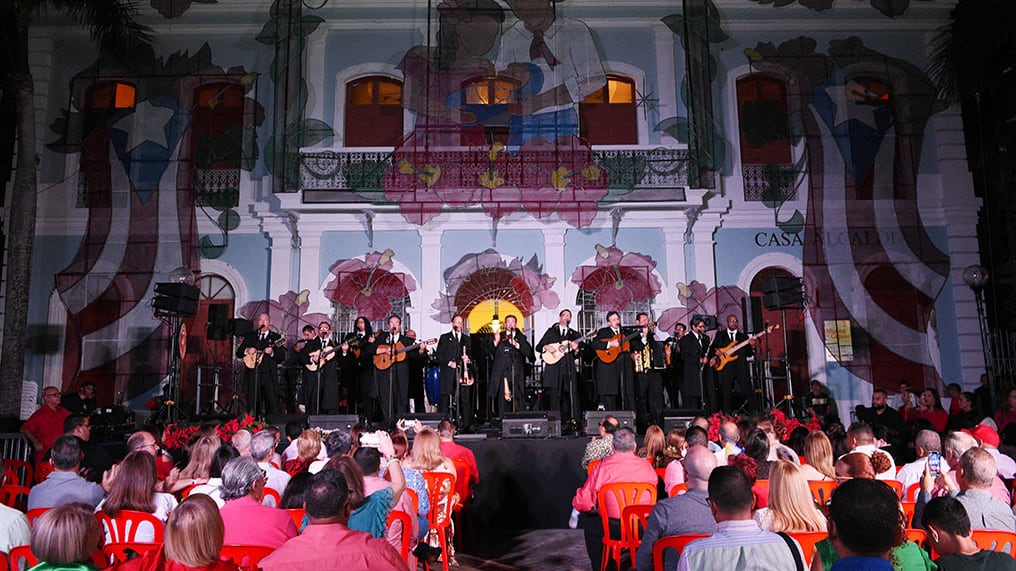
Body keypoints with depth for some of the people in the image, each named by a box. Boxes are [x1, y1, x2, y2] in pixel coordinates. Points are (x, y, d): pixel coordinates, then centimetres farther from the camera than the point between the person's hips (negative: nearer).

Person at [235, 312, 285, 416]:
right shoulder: (249, 336, 15)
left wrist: (272, 352, -16)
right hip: (252, 375, 1)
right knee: (252, 405, 2)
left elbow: (282, 357, 2)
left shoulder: (276, 337, 10)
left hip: (269, 375, -1)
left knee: (273, 406, -6)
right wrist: (247, 350, -8)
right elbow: (238, 353, 12)